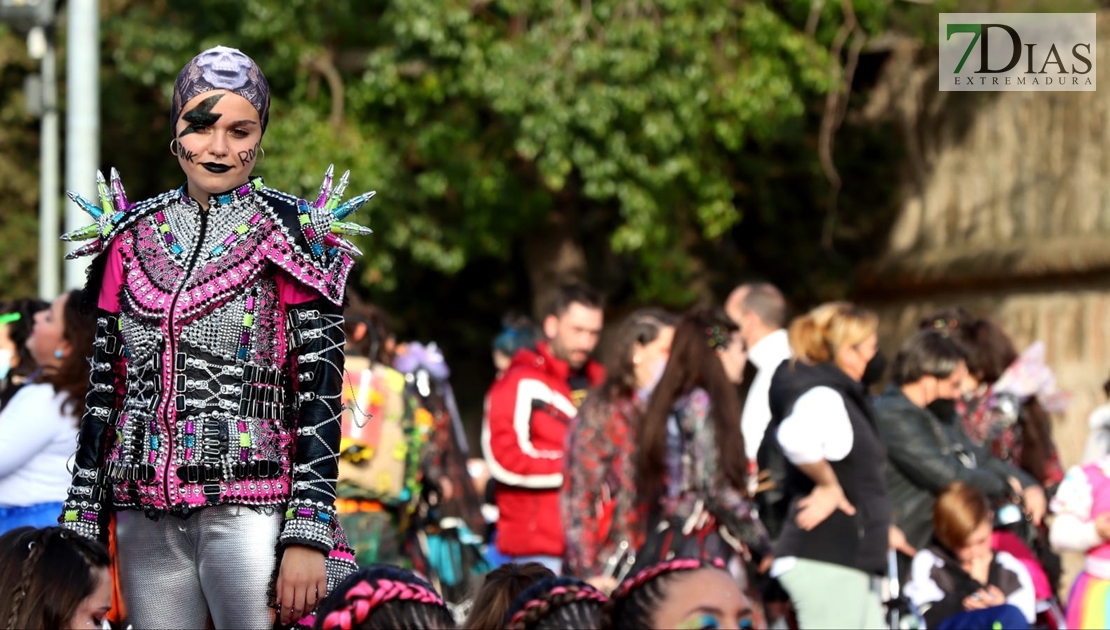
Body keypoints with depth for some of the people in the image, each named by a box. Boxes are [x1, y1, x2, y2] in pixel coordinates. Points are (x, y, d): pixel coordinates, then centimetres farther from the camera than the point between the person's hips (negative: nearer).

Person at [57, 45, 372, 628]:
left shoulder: (293, 238, -1)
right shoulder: (132, 238, 12)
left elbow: (321, 396, -6)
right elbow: (104, 388, 14)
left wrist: (308, 537, -14)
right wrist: (80, 526, 8)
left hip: (251, 510, -4)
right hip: (145, 516, 4)